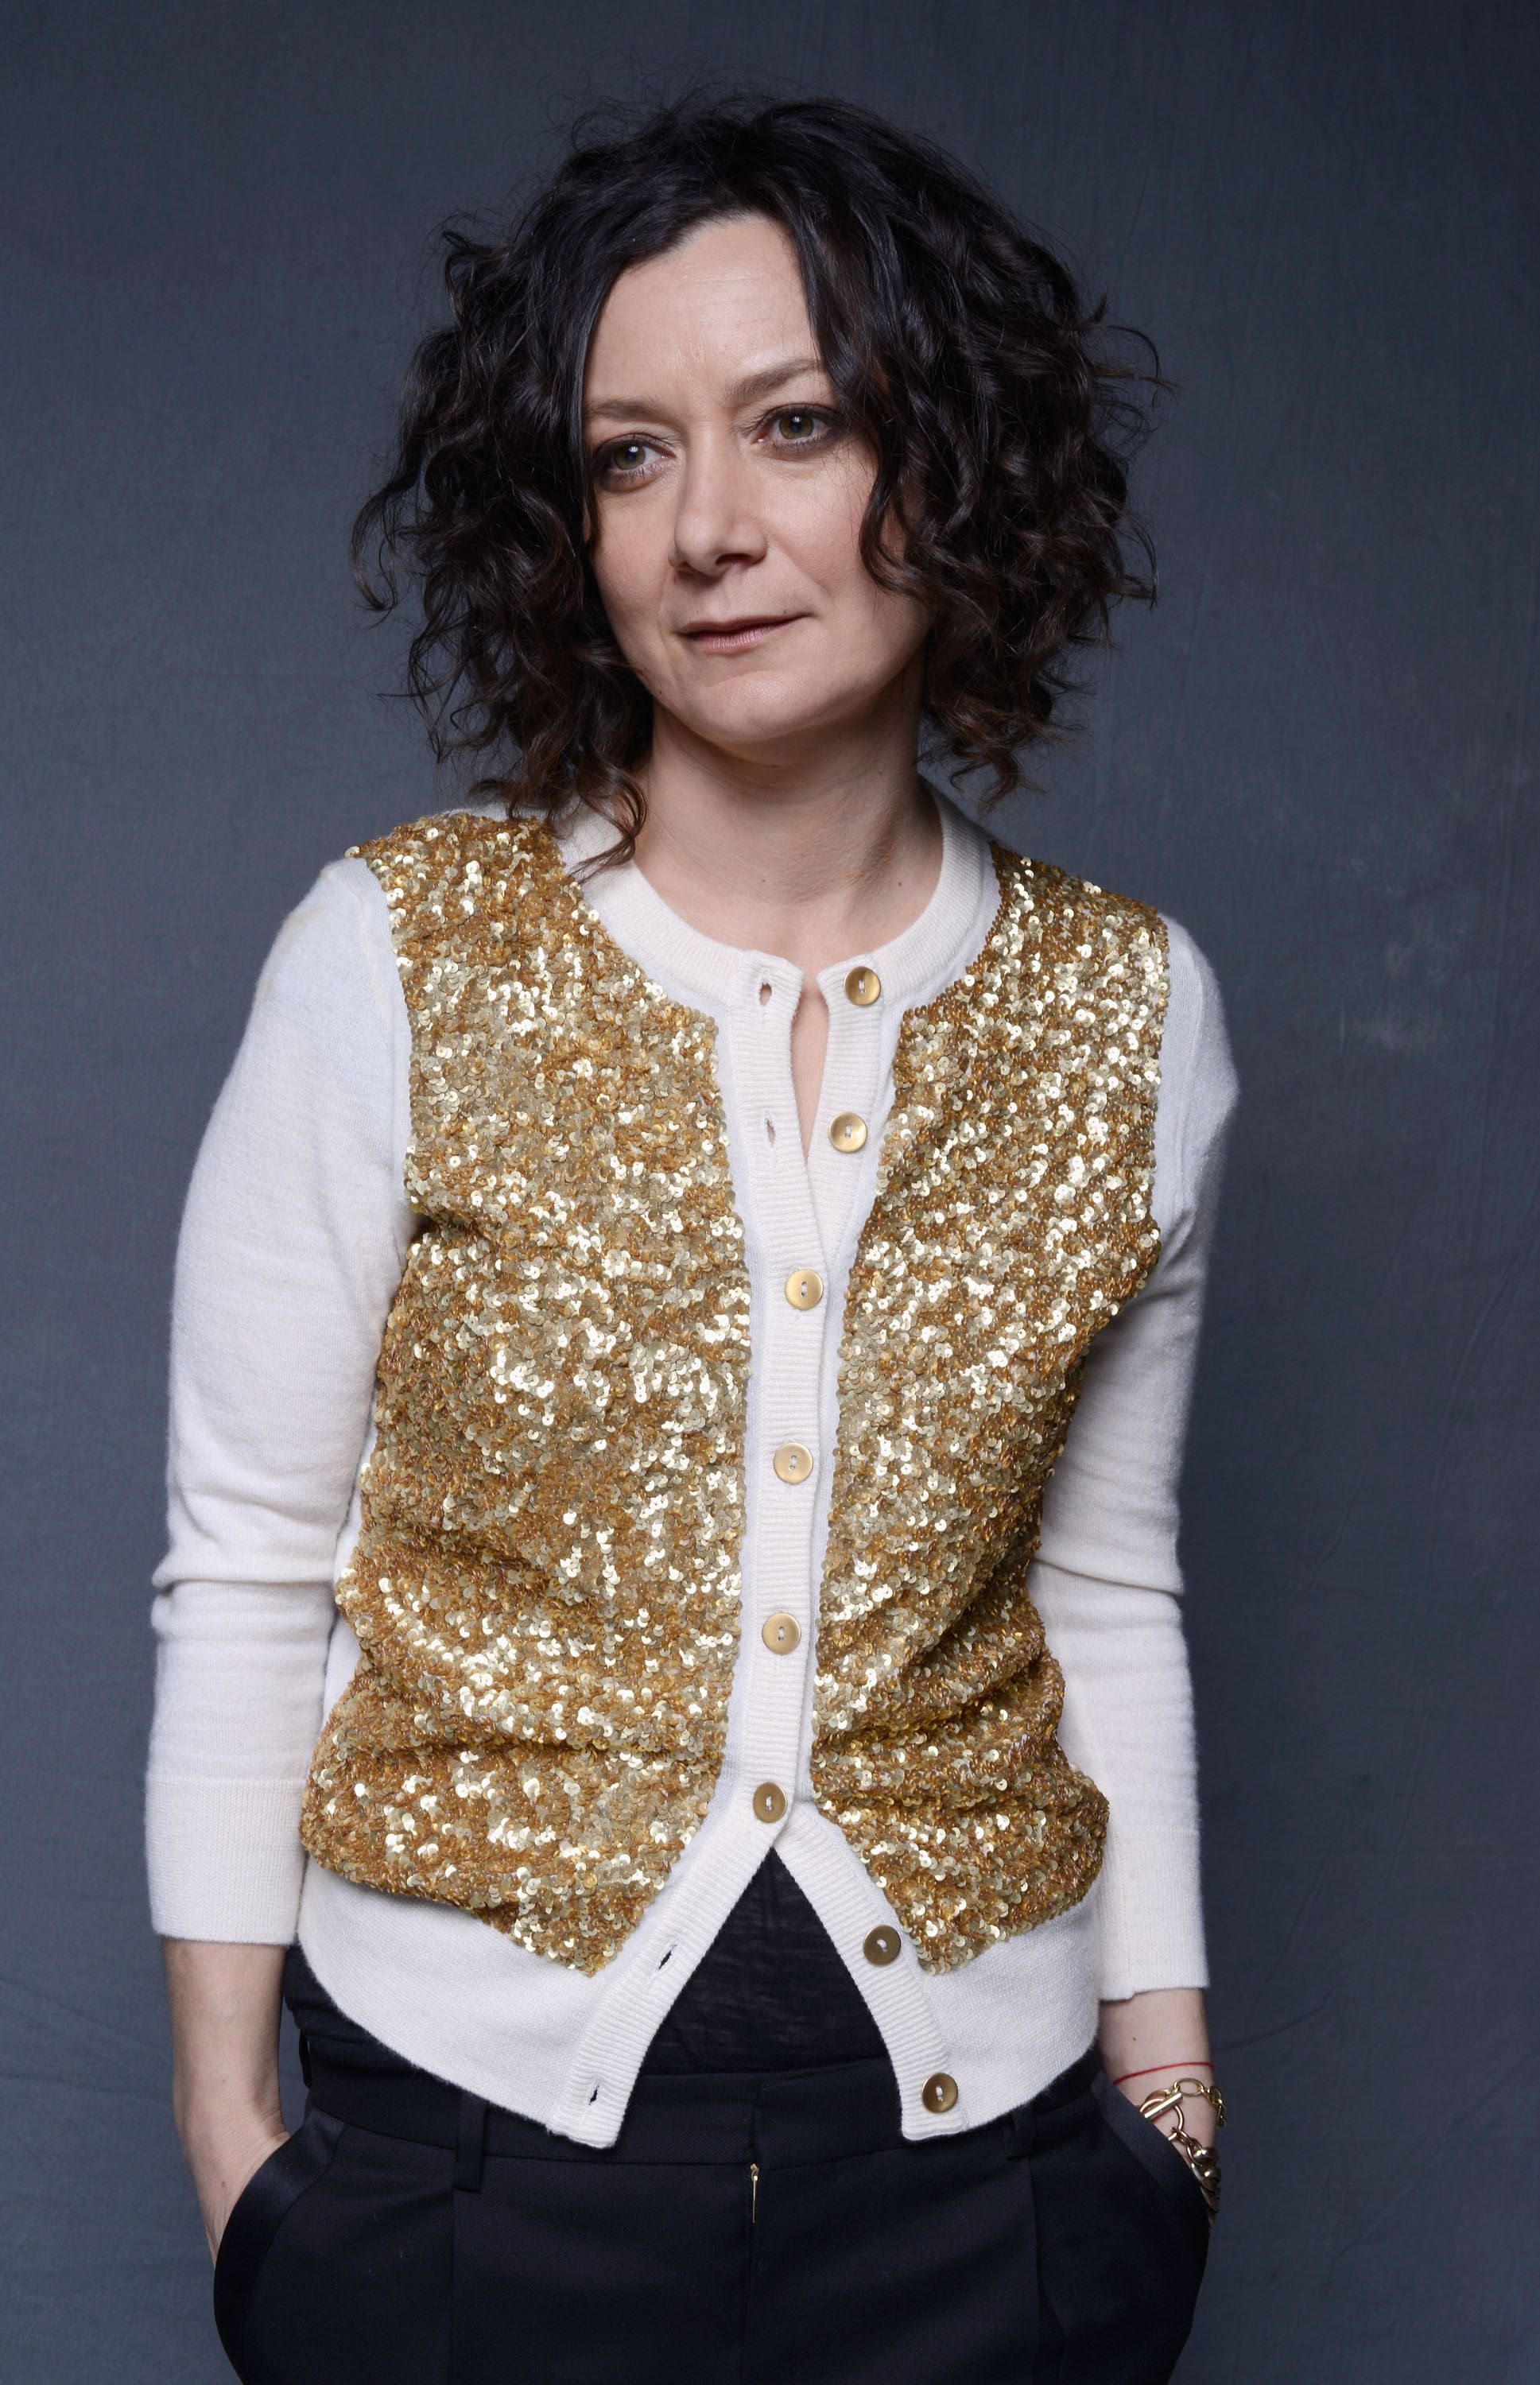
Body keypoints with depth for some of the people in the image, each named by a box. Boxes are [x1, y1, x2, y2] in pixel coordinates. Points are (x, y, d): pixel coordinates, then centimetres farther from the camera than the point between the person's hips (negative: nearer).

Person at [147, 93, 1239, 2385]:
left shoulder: (1130, 1013, -3)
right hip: (473, 2114, -1)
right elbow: (244, 1577, -6)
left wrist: (1165, 2083, 7)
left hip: (971, 2132, 2)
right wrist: (228, 2118, -5)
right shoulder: (397, 960, -11)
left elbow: (1104, 1591, 5)